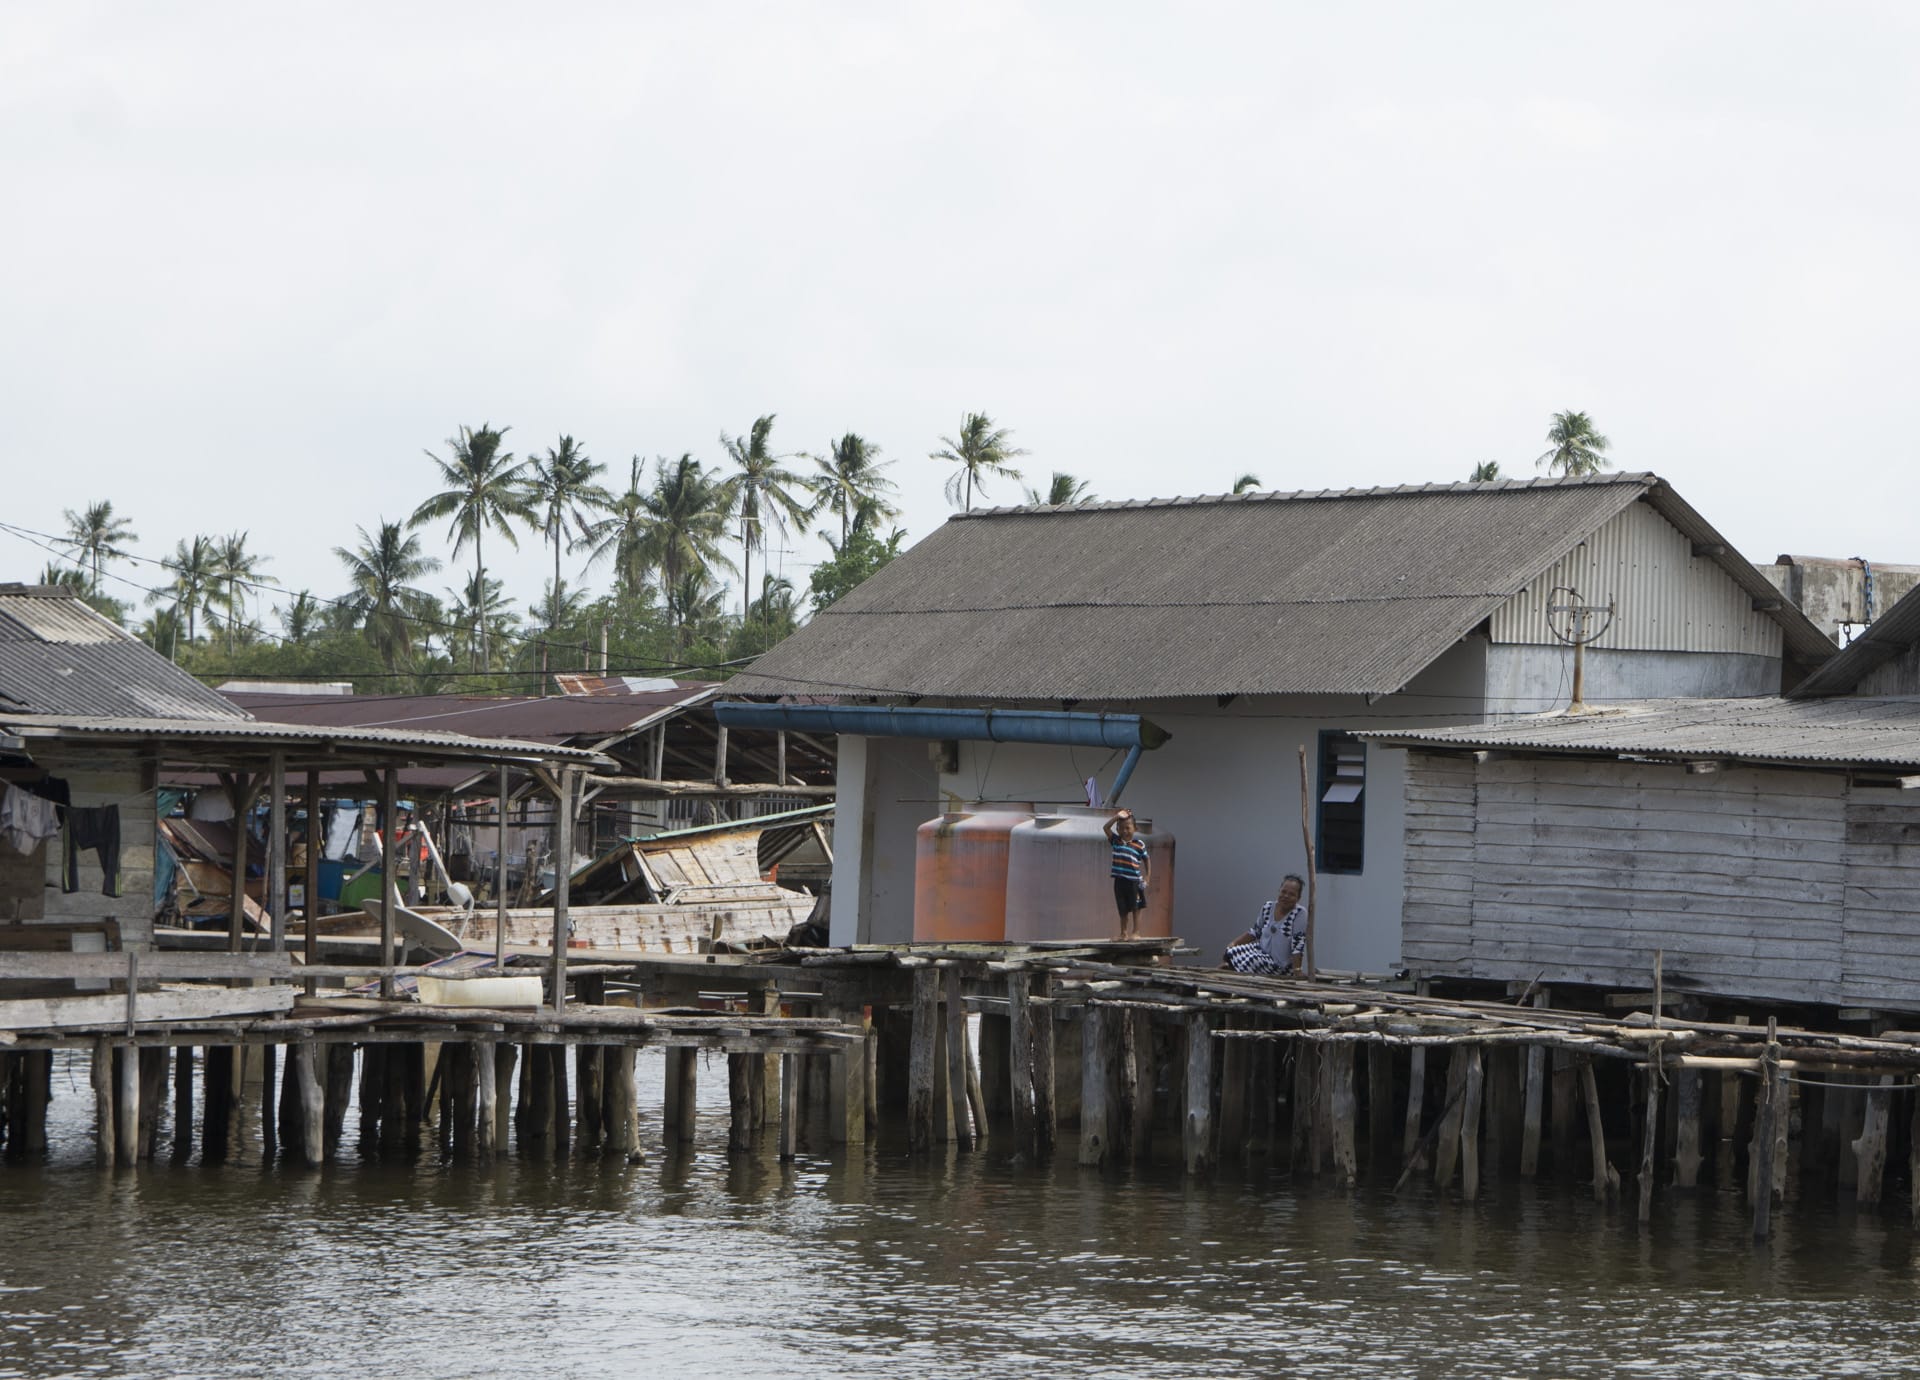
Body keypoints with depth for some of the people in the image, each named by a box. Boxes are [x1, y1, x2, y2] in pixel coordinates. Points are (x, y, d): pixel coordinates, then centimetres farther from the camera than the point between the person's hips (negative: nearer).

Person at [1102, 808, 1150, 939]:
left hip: (1134, 880, -3)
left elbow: (1146, 860, 6)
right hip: (1120, 881, 3)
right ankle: (1123, 933, 16)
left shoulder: (1139, 844, -2)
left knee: (1136, 908, 2)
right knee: (1123, 909, 9)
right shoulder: (1116, 841, 4)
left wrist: (1148, 877, 0)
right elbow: (1105, 828, -5)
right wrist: (1117, 816, -9)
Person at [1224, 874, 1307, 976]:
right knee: (1230, 952, -6)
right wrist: (1234, 944, 4)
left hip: (1279, 966, -6)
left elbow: (1298, 946, -23)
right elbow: (1255, 932, 13)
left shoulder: (1300, 913, -19)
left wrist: (1296, 971, -29)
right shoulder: (1268, 908, 1)